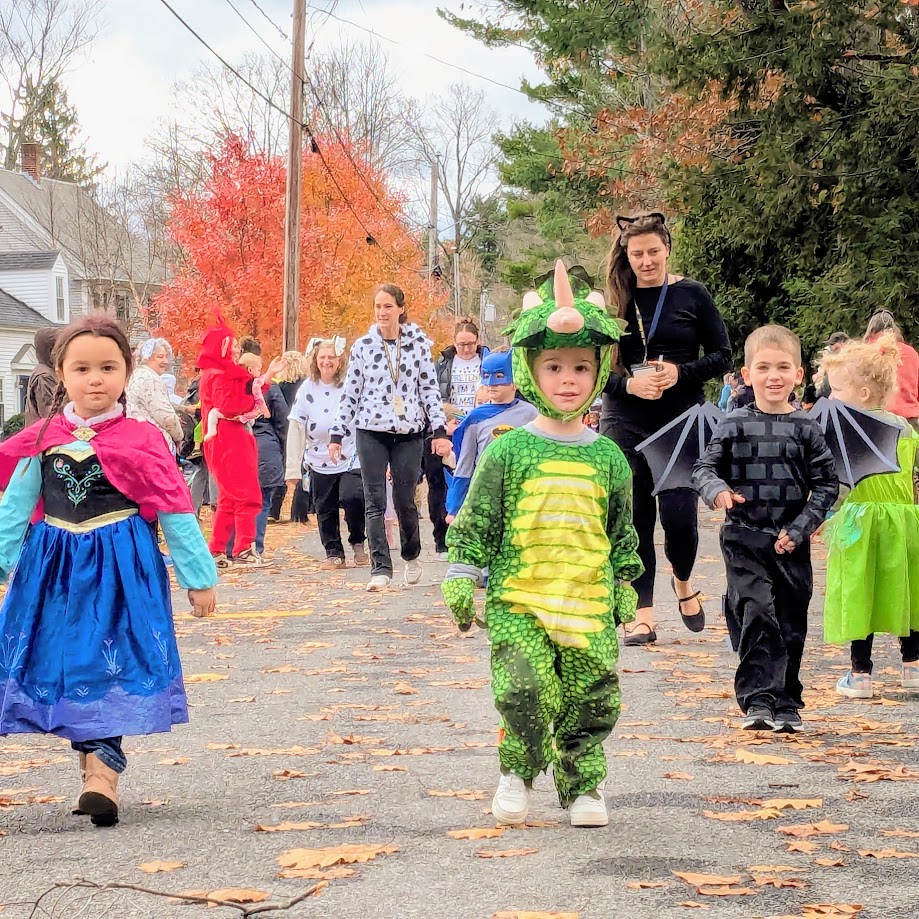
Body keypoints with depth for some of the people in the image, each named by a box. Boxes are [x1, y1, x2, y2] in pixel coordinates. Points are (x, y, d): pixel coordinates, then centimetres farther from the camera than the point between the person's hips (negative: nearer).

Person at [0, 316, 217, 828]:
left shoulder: (141, 441, -4)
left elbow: (176, 511, -1)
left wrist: (200, 577, 0)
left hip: (121, 571, -3)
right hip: (54, 570, 3)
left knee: (112, 667, -5)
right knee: (69, 667, 3)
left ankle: (102, 768, -6)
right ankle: (101, 764, 12)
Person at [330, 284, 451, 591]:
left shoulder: (418, 343, 2)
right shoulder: (362, 346, 3)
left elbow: (430, 389, 5)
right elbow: (350, 393, 6)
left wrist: (439, 431, -1)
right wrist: (336, 435, 3)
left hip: (409, 432, 0)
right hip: (371, 432, 0)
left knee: (404, 500, 3)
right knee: (375, 502, -5)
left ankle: (411, 555, 29)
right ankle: (380, 568, -5)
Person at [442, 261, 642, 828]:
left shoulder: (608, 458, 8)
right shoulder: (509, 451, 0)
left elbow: (622, 532, 18)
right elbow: (476, 521, 3)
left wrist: (625, 587, 19)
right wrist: (461, 579, 0)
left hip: (589, 603, 3)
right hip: (517, 602, -2)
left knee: (591, 701, 3)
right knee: (526, 691, -15)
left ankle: (582, 785, 21)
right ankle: (518, 771, 7)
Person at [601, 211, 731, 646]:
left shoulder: (692, 295, 1)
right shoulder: (612, 300, 4)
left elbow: (722, 355, 2)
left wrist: (680, 373, -15)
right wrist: (627, 383, -15)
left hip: (682, 420, -1)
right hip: (625, 424, 1)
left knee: (679, 514, -7)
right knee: (633, 518, 1)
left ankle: (683, 582, 25)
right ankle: (643, 614, 8)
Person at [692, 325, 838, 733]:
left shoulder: (806, 429, 2)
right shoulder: (734, 426, 1)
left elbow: (827, 485, 3)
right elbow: (704, 467, 3)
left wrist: (799, 529, -8)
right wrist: (717, 490, -20)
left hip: (792, 543, 2)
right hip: (744, 539, -2)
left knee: (790, 623, 6)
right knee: (756, 615, -14)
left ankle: (786, 703, 17)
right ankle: (758, 699, -12)